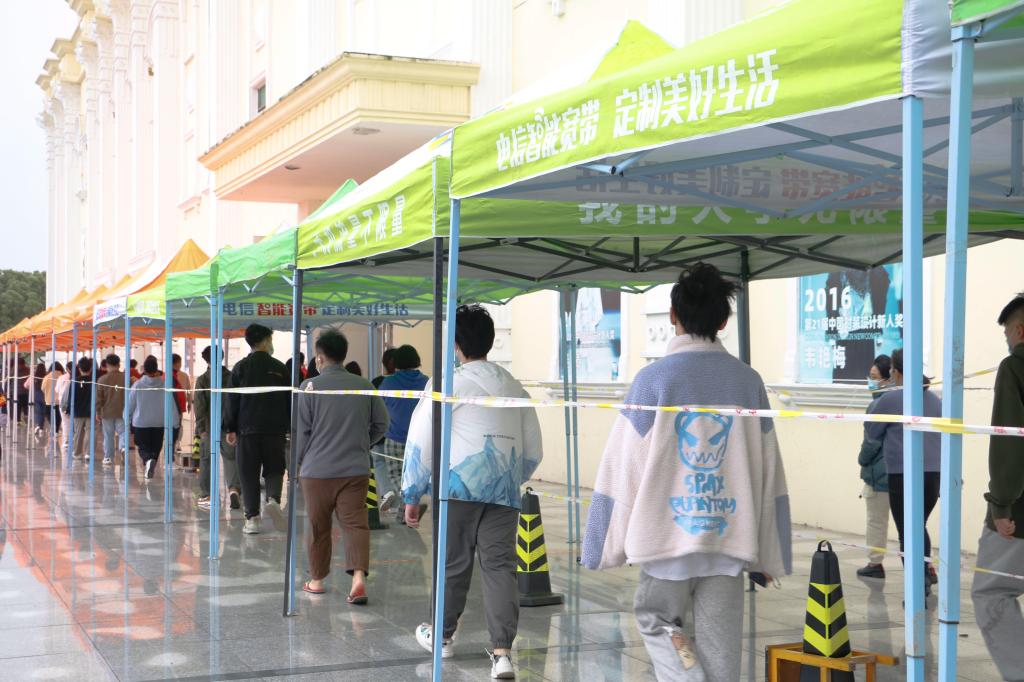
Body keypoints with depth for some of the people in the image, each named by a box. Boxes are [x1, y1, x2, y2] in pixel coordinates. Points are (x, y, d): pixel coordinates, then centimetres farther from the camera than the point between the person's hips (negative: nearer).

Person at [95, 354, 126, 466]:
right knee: (122, 432, 5)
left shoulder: (102, 379, -5)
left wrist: (97, 411, 8)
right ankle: (123, 446, -23)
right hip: (122, 412, 0)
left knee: (108, 436, 9)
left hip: (107, 412, 0)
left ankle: (108, 457, 12)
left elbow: (98, 397, -2)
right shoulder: (126, 377, -4)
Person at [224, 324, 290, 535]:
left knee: (248, 473, 5)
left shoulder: (241, 367, 2)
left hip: (247, 429, 0)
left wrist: (230, 428, 5)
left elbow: (232, 399, 1)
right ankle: (273, 497, -16)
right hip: (275, 429, 0)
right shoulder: (280, 368, 4)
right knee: (274, 469, 13)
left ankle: (252, 518, 3)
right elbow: (289, 400, 6)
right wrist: (291, 428, 13)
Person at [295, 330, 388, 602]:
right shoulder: (364, 386, 2)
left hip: (317, 469, -1)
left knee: (318, 527, 12)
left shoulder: (310, 387, -7)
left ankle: (317, 579, 23)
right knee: (356, 523, 0)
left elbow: (300, 431, -5)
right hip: (356, 468, 2)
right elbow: (381, 424, 8)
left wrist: (297, 460, 11)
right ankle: (358, 575, -18)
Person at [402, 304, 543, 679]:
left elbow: (421, 441, -3)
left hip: (459, 485, -3)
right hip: (504, 491, 3)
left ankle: (442, 636, 30)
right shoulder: (514, 386, 14)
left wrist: (412, 494, 6)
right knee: (500, 565, 3)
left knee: (453, 563, 10)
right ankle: (502, 652, -6)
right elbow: (534, 451, 18)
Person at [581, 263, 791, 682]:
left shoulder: (654, 379, -7)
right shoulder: (748, 381, 3)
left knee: (654, 620, 19)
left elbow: (623, 467, -6)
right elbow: (768, 472, 6)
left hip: (668, 534, -2)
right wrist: (770, 554, 13)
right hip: (730, 538, 3)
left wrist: (602, 546, 4)